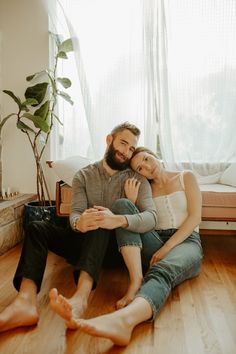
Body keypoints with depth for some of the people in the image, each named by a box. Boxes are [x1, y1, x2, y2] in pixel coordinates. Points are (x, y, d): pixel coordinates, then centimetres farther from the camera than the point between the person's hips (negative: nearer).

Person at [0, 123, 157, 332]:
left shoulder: (137, 179, -2)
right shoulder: (84, 176, 5)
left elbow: (151, 217, -19)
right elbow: (75, 214, -9)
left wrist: (119, 220, -40)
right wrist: (79, 223, -36)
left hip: (115, 245, -3)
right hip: (85, 241, 3)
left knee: (100, 228, -35)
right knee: (37, 228, -19)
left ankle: (80, 299, -56)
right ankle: (26, 302, -41)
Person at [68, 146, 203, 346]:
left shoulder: (186, 177, 12)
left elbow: (195, 217, 0)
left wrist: (167, 248, -12)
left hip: (186, 241, -2)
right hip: (155, 242, 3)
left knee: (162, 270, -38)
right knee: (123, 205, -22)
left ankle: (124, 319, -69)